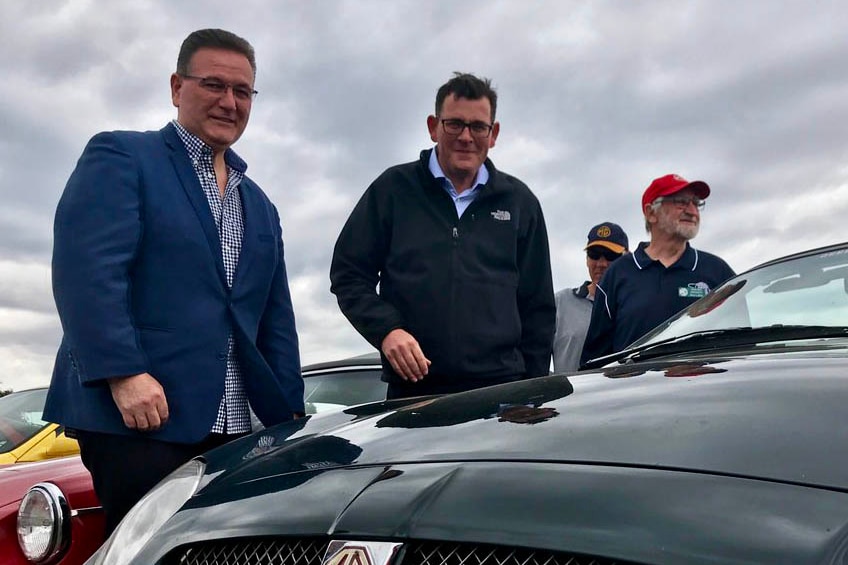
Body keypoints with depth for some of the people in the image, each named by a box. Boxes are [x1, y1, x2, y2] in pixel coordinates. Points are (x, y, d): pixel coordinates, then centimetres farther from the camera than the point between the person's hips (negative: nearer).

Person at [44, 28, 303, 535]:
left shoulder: (260, 206, 21)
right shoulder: (119, 156, 2)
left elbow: (276, 320, 17)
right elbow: (85, 267, -13)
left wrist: (290, 412, 9)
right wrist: (124, 373, -22)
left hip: (231, 426, 6)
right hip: (135, 415, -6)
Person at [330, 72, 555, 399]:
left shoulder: (520, 202, 13)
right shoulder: (393, 189, 7)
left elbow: (537, 307, 14)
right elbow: (348, 274, 7)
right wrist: (386, 329, -10)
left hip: (502, 390, 2)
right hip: (412, 390, -1)